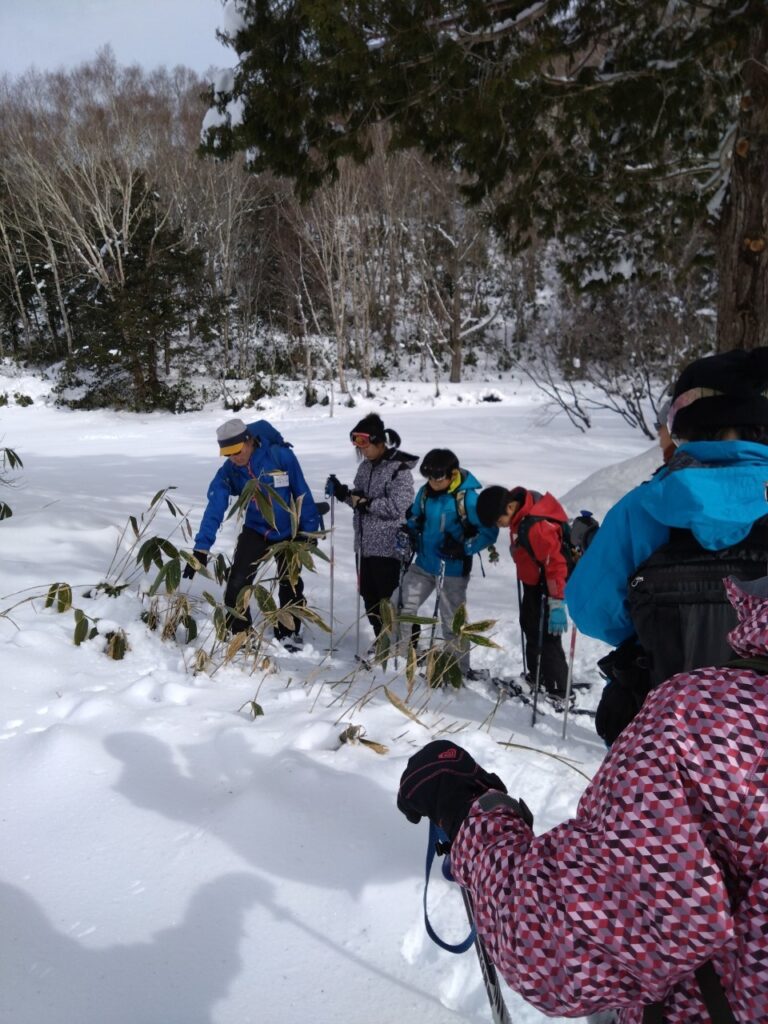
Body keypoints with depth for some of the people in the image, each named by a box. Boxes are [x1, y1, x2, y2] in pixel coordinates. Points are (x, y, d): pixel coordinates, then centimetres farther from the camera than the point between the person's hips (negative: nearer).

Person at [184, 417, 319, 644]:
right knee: (236, 584, -9)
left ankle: (289, 634, 31)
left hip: (289, 532, -1)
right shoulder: (227, 473, -18)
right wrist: (201, 549, -32)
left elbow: (302, 494, -15)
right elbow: (214, 509, -23)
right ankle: (239, 634, 11)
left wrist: (309, 529, -9)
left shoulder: (281, 456, -25)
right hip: (255, 532, 1)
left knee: (291, 587, 11)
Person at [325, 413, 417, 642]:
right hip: (365, 545, 8)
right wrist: (343, 493, 1)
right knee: (369, 596, 15)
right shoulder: (366, 466, 12)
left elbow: (397, 506, -20)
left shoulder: (399, 469, -13)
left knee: (390, 598, -2)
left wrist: (366, 503, -19)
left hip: (389, 547, -8)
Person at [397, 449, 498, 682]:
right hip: (423, 564, 6)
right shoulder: (425, 492, -1)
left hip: (453, 569, -5)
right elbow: (414, 518, 17)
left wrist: (463, 548, -23)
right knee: (402, 607, 8)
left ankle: (460, 669, 23)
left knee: (452, 621, 6)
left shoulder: (467, 498, -18)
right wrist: (408, 536, -1)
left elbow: (489, 531, -15)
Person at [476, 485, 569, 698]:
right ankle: (535, 677, 40)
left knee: (546, 638, -7)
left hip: (547, 586, -10)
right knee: (530, 627, 23)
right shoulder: (522, 515, -6)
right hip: (533, 582, 10)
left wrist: (556, 604, -31)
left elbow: (556, 563, -32)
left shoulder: (536, 526, -34)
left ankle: (559, 693, 4)